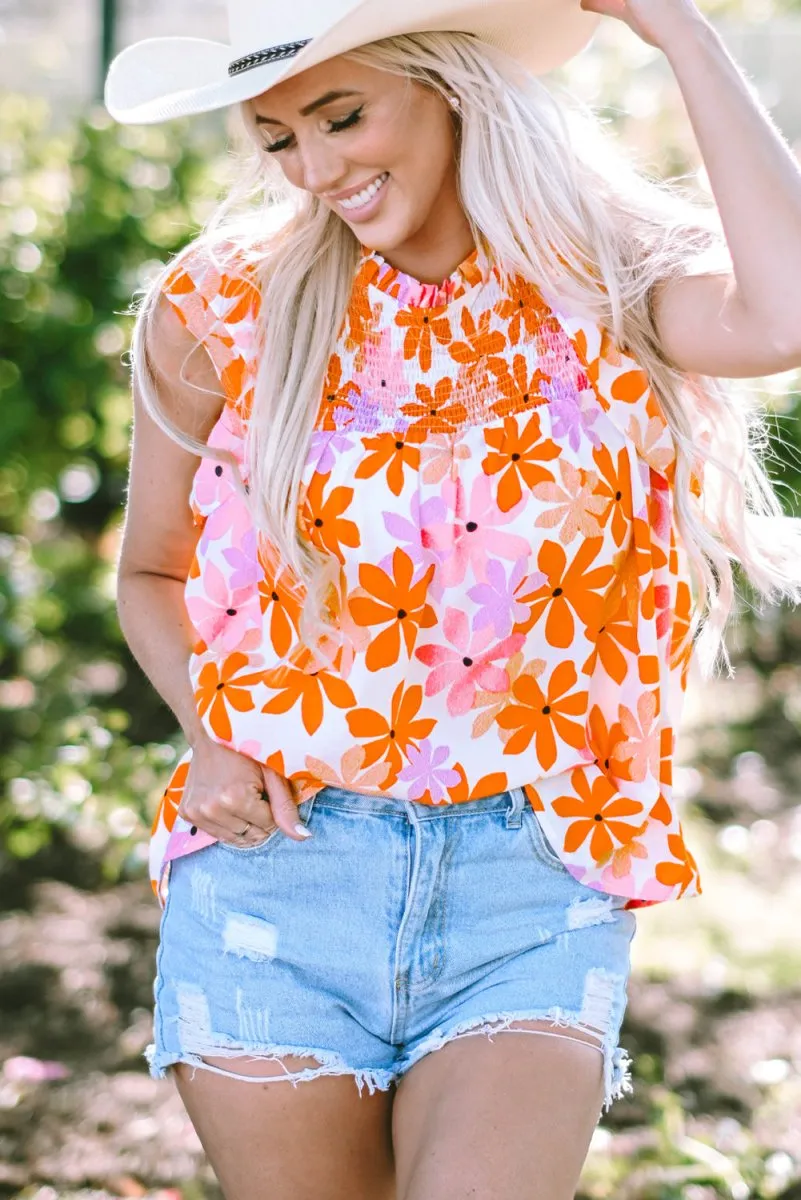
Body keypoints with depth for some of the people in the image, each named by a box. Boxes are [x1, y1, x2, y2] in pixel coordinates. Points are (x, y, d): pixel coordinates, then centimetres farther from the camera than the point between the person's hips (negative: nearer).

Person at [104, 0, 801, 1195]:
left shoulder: (614, 290, -1)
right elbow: (153, 573, 17)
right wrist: (210, 736, -2)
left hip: (535, 883, -1)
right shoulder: (224, 312, 3)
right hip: (274, 862, 2)